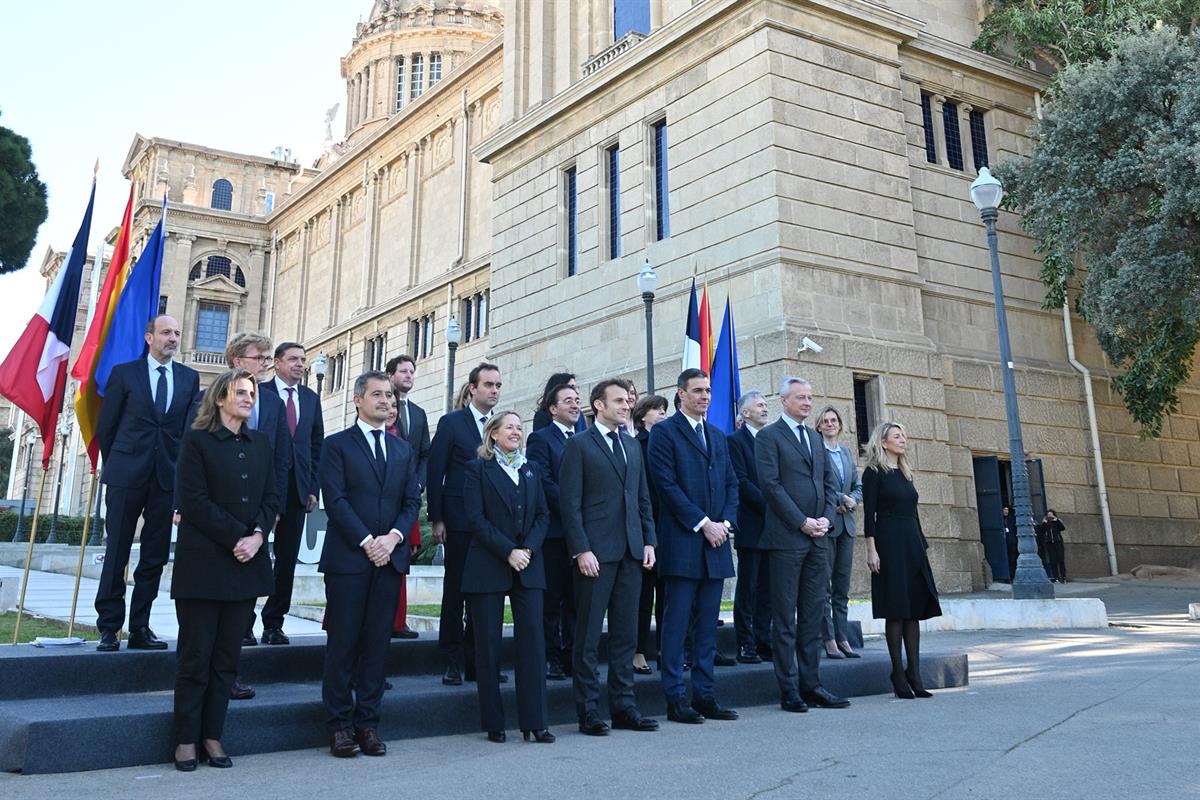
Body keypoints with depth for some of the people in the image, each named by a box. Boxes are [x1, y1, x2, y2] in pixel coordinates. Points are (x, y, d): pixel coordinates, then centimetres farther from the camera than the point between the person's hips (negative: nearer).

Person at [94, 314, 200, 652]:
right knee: (116, 553, 1)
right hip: (127, 476, -2)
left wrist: (182, 467, 2)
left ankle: (140, 628, 14)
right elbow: (105, 425, 6)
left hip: (168, 477, 2)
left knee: (155, 557, 6)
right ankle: (109, 628, 9)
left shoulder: (189, 378, 10)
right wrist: (117, 464, 8)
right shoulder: (124, 372, 4)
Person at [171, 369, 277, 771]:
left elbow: (271, 497, 10)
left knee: (227, 656, 7)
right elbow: (193, 500, -9)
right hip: (203, 561, -4)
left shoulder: (262, 443, 13)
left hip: (246, 562, 5)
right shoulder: (197, 441, -2)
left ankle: (212, 735, 15)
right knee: (195, 655, 1)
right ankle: (186, 740, 11)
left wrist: (258, 535, -8)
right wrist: (236, 537, -14)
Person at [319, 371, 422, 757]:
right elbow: (335, 499, -7)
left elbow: (412, 500, 10)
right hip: (348, 558, -4)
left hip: (390, 557, 4)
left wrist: (393, 536, -7)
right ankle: (339, 725, 9)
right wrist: (367, 542, -13)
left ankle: (368, 722, 14)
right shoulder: (337, 445, 2)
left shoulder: (403, 449, 16)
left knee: (377, 643, 6)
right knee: (343, 643, 1)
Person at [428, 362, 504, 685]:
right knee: (455, 590, 3)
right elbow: (435, 472, -3)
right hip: (460, 522, -3)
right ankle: (453, 661, 10)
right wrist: (436, 519, -8)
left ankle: (476, 659, 16)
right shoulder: (451, 423, 0)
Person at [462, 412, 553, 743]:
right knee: (489, 643, 1)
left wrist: (529, 549, -6)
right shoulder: (478, 469, 2)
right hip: (488, 567, -3)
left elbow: (542, 514, 10)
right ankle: (493, 723, 11)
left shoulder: (531, 469, 16)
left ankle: (534, 721, 2)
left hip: (528, 566, 4)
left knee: (533, 640, -2)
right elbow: (476, 518, -6)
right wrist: (508, 551, -13)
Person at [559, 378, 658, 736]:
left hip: (631, 552, 6)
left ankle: (623, 705, 19)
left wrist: (649, 541, 8)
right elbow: (570, 503, -8)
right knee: (588, 635, 1)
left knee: (626, 633, 10)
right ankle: (588, 711, 9)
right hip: (596, 552, -6)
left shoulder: (633, 446, 17)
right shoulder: (579, 445, -2)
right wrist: (581, 550, -14)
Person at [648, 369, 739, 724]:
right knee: (676, 622, -1)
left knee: (708, 624, 10)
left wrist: (726, 522, -1)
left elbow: (731, 483, 16)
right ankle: (676, 699, 6)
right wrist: (703, 523, -14)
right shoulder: (664, 432, -3)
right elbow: (667, 485, -11)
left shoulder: (718, 437, 18)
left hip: (716, 541, 7)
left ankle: (705, 695, 17)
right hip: (682, 543, -6)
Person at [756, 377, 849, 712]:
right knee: (785, 617, -1)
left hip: (817, 536, 7)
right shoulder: (768, 436, -3)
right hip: (787, 537, -7)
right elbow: (771, 484, -11)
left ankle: (811, 685, 15)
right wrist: (802, 522, -14)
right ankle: (789, 690, 5)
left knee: (812, 615, 9)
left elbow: (830, 480, 16)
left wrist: (826, 517, 0)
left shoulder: (814, 437, 19)